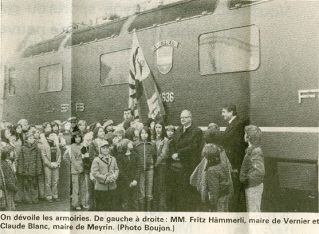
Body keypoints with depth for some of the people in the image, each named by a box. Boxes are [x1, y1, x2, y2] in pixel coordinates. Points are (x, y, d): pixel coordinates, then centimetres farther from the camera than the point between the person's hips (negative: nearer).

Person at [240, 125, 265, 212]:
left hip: (254, 186, -9)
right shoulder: (250, 149, 6)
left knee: (253, 211, 3)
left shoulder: (256, 151, -23)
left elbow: (260, 171, -33)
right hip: (250, 186, 9)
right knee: (250, 210, 21)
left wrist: (246, 178, -23)